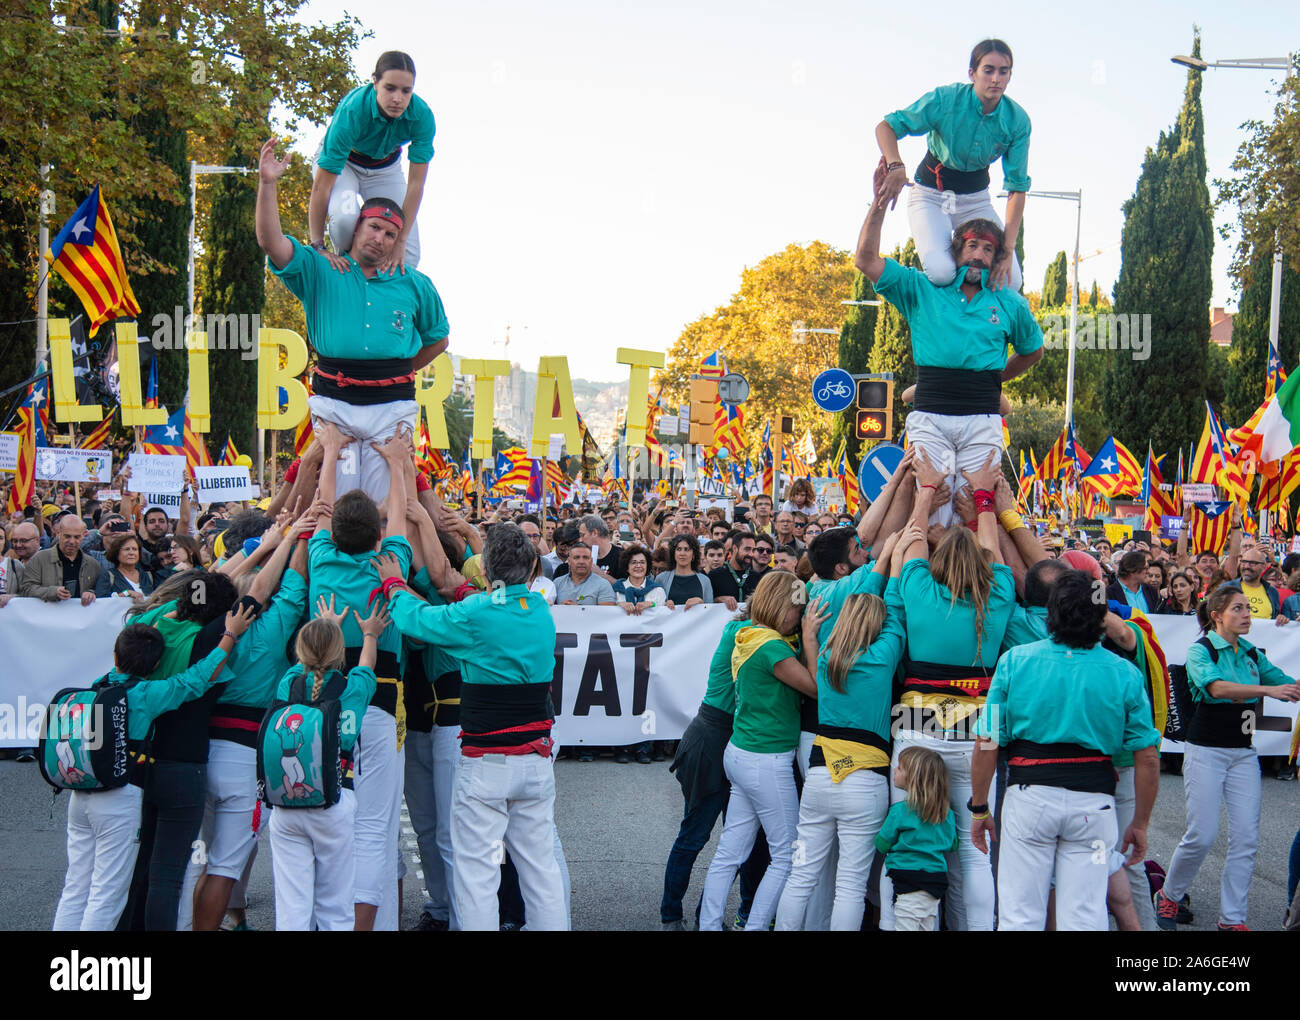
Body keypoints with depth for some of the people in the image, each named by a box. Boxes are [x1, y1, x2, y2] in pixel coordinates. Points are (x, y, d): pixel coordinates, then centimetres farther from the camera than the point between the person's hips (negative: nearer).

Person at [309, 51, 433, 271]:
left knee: (408, 257, -12)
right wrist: (318, 247, -36)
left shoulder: (422, 116, -30)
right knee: (344, 215, -37)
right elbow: (321, 186, -35)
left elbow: (416, 184, -25)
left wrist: (400, 241, -30)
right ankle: (345, 265, -5)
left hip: (385, 168, 3)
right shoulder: (352, 111, -38)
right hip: (344, 162, -3)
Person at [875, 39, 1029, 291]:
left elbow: (1017, 187, -11)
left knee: (1011, 282, -14)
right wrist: (896, 166, -41)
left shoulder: (1017, 120, -12)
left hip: (976, 199, 3)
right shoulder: (945, 99, -20)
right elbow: (886, 126, -19)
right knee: (941, 272, -30)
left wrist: (1008, 248, -21)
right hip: (931, 194, -3)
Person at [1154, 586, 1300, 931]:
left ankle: (1232, 918, 7)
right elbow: (1217, 687, -26)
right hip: (1206, 751, -5)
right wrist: (1267, 689, -36)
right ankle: (1168, 896, 17)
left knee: (1246, 837, -1)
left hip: (1243, 753, 5)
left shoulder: (1252, 654, 9)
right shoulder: (1201, 650, -9)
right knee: (1202, 835, -7)